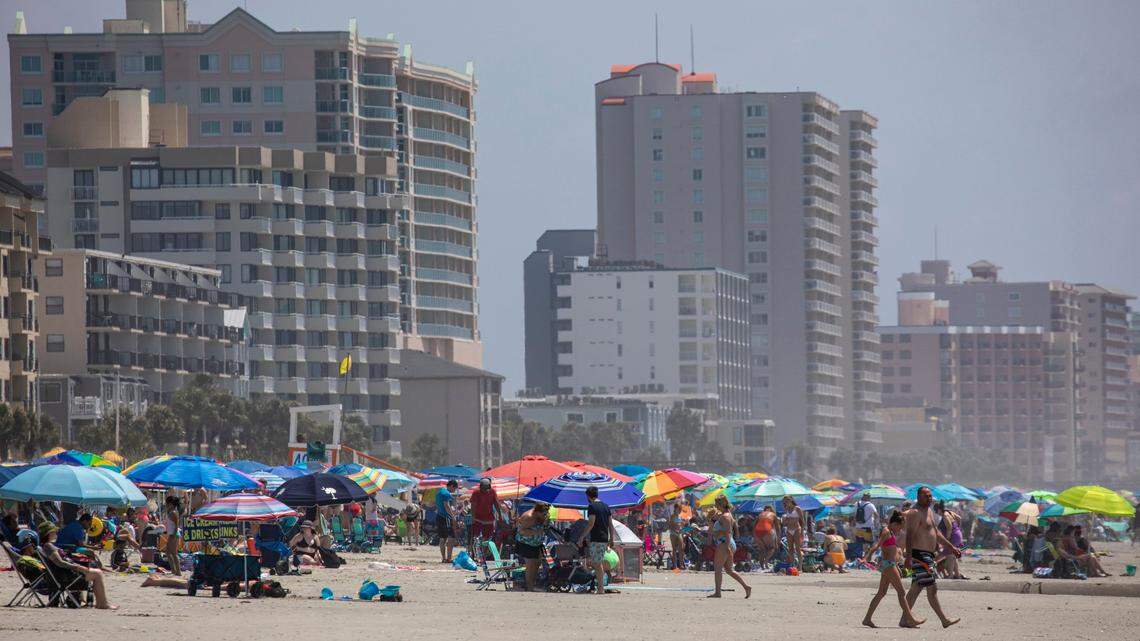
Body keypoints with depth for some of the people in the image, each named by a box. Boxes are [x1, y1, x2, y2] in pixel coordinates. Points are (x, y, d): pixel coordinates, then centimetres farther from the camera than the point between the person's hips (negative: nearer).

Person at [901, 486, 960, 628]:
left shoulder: (929, 511, 19)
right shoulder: (915, 513, -13)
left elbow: (937, 533, 28)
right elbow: (909, 535, -21)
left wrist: (951, 548, 26)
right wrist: (908, 556, -29)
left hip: (927, 555, 11)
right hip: (919, 555, -11)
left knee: (916, 588, 10)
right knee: (932, 587, -7)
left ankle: (904, 620, 13)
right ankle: (944, 620, -5)